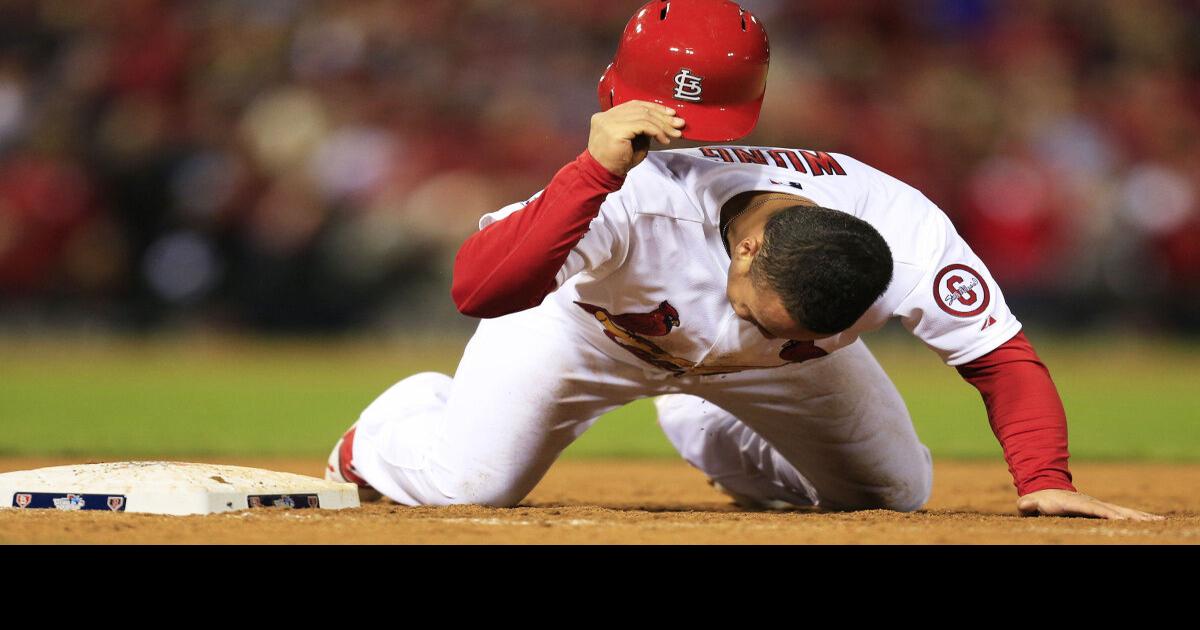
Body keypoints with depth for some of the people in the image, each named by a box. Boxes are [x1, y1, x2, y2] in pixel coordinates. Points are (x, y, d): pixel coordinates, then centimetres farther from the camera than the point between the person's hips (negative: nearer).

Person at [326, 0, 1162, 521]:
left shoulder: (909, 234, -39)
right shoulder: (642, 203, -48)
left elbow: (1005, 357, -31)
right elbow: (477, 289, -58)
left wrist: (1045, 479, -47)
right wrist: (596, 170, -68)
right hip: (587, 314, -4)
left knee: (897, 492, 6)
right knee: (465, 483, -19)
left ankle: (701, 423, 34)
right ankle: (383, 434, 21)